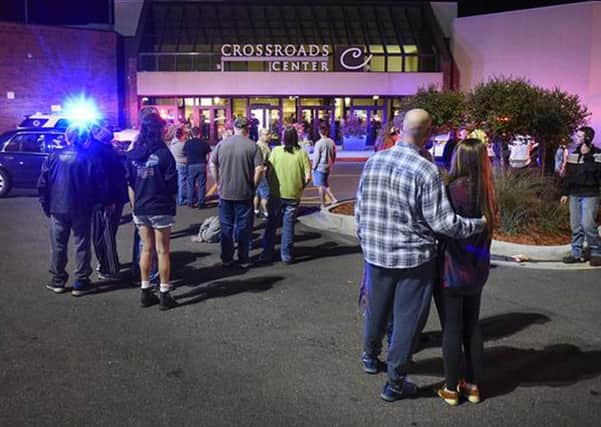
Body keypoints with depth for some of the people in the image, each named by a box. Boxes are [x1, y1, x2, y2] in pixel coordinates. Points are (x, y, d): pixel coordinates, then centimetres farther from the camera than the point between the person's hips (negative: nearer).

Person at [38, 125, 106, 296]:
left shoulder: (54, 156, 0)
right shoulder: (89, 159, -8)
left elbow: (42, 184, 1)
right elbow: (99, 186, -7)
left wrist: (46, 205, 10)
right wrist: (104, 201, 10)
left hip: (58, 209, 3)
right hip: (81, 210, -2)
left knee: (58, 245, 13)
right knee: (82, 246, 6)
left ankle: (57, 281, 20)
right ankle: (81, 283, 9)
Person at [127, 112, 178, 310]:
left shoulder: (132, 155, 2)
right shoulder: (163, 153, -12)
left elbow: (130, 185, 6)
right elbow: (172, 185, -10)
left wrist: (135, 207, 13)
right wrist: (171, 202, 7)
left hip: (141, 210, 4)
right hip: (161, 209, -4)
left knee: (146, 249, 14)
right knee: (162, 251, 3)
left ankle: (146, 292, 20)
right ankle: (164, 295, 8)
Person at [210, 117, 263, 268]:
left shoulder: (222, 144, -1)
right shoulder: (252, 146, -9)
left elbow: (212, 165, 3)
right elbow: (259, 169, -14)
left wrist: (218, 183, 11)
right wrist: (253, 186, -1)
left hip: (225, 193, 2)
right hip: (244, 193, -2)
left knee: (226, 226, 13)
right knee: (243, 227, 9)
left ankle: (226, 258, 20)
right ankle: (243, 259, 16)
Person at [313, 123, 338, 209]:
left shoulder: (319, 143, -17)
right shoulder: (331, 142, 1)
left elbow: (316, 157, -14)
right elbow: (334, 155, 9)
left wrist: (313, 167, -3)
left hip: (320, 167, -6)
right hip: (328, 168, 6)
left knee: (321, 186, 2)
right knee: (325, 185, 21)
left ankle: (323, 204, 8)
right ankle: (333, 199, 11)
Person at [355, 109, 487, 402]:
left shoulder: (373, 161, -1)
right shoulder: (426, 171, -19)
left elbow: (360, 208, 6)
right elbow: (442, 222, -17)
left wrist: (365, 241, 19)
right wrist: (479, 224, -4)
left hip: (376, 254, 5)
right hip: (414, 258, -5)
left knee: (376, 309, 24)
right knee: (407, 318, 8)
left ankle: (370, 356, 45)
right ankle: (395, 383, 19)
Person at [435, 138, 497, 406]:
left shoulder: (456, 189, -19)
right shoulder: (487, 192, 1)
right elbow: (484, 230, 5)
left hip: (452, 270, -6)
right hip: (477, 271, 6)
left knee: (452, 329, 6)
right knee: (472, 326, 17)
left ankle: (451, 389, 18)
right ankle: (473, 385, 27)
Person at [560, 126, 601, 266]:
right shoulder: (573, 154, 11)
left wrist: (587, 155, -22)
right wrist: (565, 193, 12)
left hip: (590, 195, -6)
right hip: (574, 195, 6)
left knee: (588, 225, -12)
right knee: (575, 226, 8)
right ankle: (576, 254, 15)